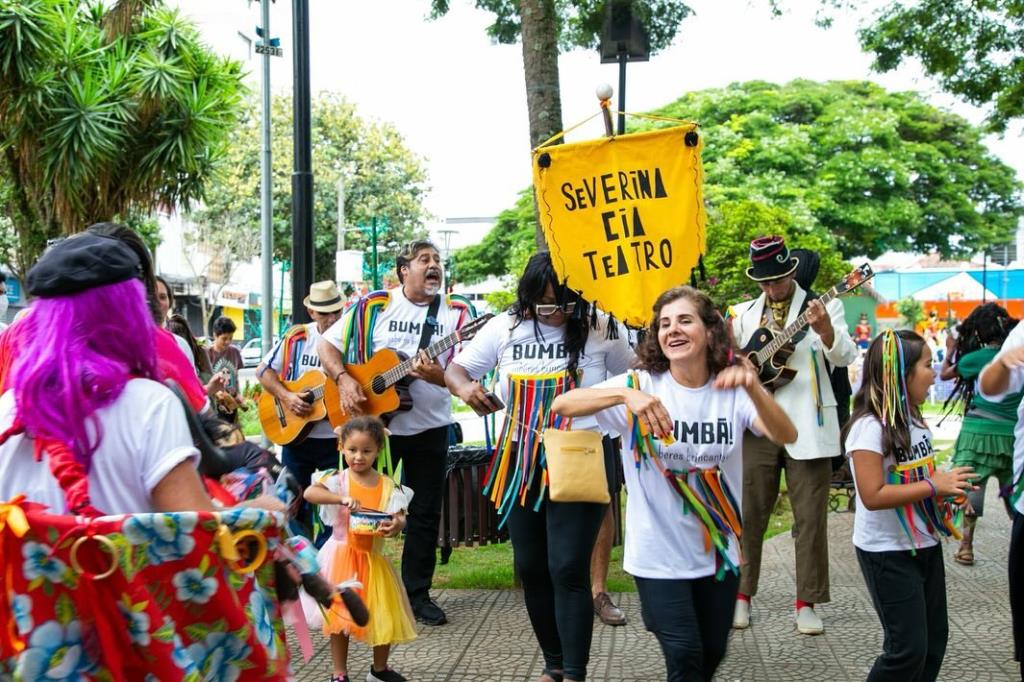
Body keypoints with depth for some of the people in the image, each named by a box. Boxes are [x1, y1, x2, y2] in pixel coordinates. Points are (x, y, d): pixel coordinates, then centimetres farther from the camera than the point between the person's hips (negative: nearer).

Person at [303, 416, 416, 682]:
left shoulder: (388, 486, -1)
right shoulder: (337, 479, -8)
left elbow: (399, 518, -10)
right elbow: (309, 493, -26)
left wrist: (396, 525, -34)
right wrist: (343, 498, -38)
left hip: (373, 558, 3)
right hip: (342, 556, -3)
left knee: (384, 615, 8)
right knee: (339, 616, 5)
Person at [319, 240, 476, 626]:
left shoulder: (458, 313, -1)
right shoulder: (371, 307, -1)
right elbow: (327, 345, 3)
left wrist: (435, 374, -26)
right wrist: (343, 380, -14)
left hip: (430, 427, 1)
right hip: (371, 422, -1)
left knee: (425, 513, 5)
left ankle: (417, 594, 17)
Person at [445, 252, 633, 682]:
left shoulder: (602, 328, -7)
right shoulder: (504, 328, -2)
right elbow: (456, 369, 6)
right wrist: (465, 387, -18)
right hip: (521, 461, 4)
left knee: (568, 569, -10)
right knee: (530, 567, 10)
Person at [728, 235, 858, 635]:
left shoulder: (822, 307, 1)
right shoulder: (744, 313, 12)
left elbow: (846, 357, -11)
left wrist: (825, 329, -31)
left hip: (806, 429, -3)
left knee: (810, 518, 0)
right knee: (748, 515, 6)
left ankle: (807, 603, 9)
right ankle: (741, 595, 18)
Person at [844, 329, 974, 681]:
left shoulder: (914, 420, 7)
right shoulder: (870, 426, -21)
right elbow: (873, 496, -26)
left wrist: (947, 482, 0)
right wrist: (934, 485, -24)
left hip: (925, 544, 9)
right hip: (887, 553, -9)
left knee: (935, 638, 13)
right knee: (908, 648, -5)